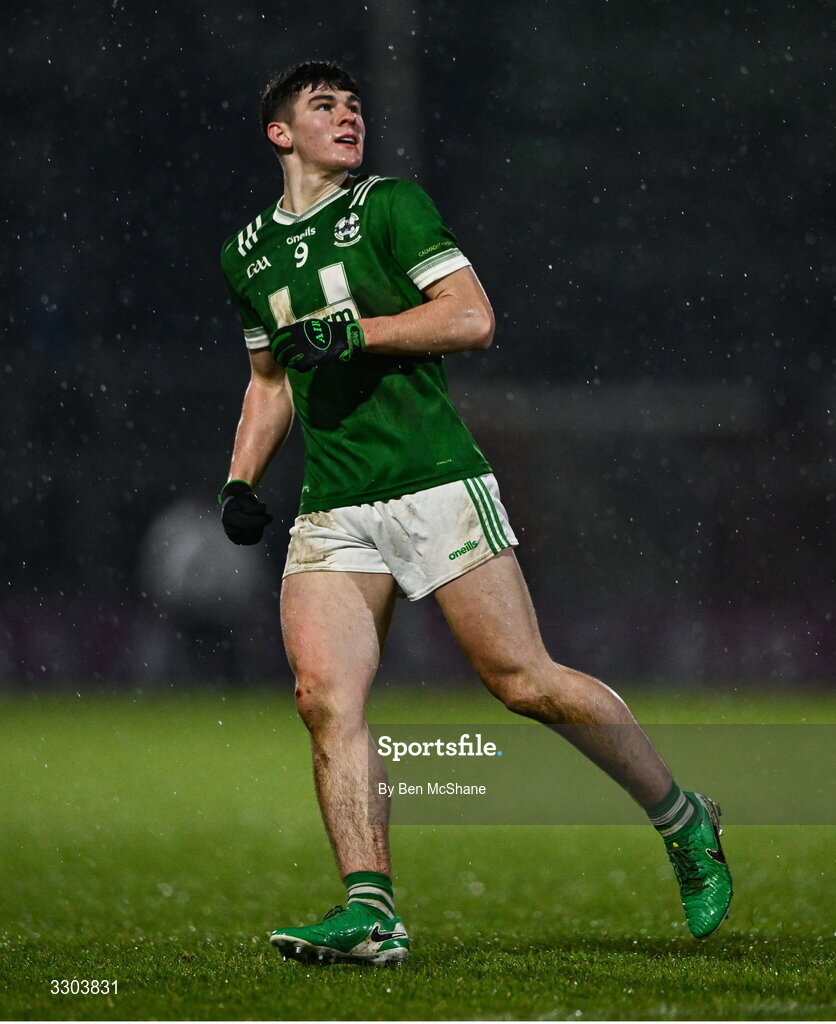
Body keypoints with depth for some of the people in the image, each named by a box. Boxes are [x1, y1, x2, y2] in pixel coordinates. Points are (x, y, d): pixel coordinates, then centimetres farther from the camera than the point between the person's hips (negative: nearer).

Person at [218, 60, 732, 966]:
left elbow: (472, 318, -8)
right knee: (323, 697, -14)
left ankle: (683, 821, 15)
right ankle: (369, 913, -15)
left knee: (525, 683, -4)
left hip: (436, 485, -4)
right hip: (331, 511, 5)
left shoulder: (391, 204, 1)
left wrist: (353, 330, -15)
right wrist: (240, 478, 16)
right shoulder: (247, 253, 17)